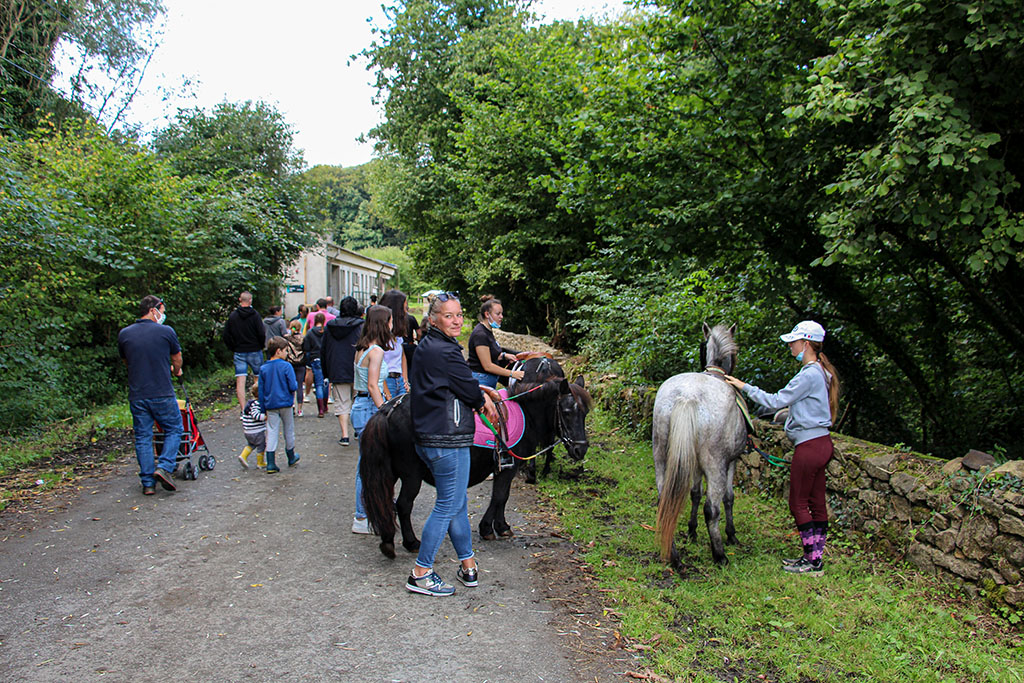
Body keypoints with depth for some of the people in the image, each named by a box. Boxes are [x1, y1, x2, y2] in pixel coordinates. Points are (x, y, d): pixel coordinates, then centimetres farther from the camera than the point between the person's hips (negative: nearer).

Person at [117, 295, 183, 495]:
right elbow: (177, 357, 9)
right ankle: (164, 467, -4)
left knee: (142, 437, 9)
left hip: (136, 395, 3)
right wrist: (176, 371, 31)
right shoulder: (166, 331, -5)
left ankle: (148, 482, 10)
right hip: (162, 393, -3)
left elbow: (125, 361, 19)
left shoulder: (124, 334, 4)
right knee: (173, 429, 13)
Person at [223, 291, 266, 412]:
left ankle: (243, 410, -9)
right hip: (254, 351, -2)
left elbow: (226, 335, 4)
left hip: (239, 353, 2)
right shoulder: (254, 315, -8)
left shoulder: (232, 315, 2)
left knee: (240, 381, -2)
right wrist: (261, 346, 6)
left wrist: (234, 348, 13)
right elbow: (261, 334, -11)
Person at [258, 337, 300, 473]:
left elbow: (261, 391, 5)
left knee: (271, 432, 2)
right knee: (289, 431, 14)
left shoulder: (263, 369, 2)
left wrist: (263, 410, 10)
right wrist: (291, 392, 10)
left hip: (270, 406, 3)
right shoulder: (286, 366, -11)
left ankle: (270, 464, -5)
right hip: (285, 403, -3)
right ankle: (291, 459, 30)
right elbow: (293, 387, -15)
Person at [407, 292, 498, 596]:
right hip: (448, 440, -10)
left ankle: (468, 565, 31)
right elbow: (471, 391, -12)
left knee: (458, 502, 20)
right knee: (449, 505, 2)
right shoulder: (445, 352, -20)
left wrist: (476, 391, 11)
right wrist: (485, 402, 9)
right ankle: (420, 574, 11)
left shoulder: (426, 346, 11)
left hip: (429, 438, 10)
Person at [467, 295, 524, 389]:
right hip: (481, 380, -10)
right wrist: (512, 374, -18)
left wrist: (504, 355, 7)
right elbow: (487, 366, -21)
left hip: (491, 380, 10)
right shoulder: (480, 334, -19)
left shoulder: (488, 331, 11)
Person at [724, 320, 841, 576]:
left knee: (798, 504, -1)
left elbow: (776, 401, -16)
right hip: (820, 443, 10)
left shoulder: (809, 374, -18)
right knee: (816, 503, 13)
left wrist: (745, 387, -10)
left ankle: (813, 561, 6)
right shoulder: (818, 372, 13)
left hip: (810, 446, -10)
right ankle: (814, 555, 21)